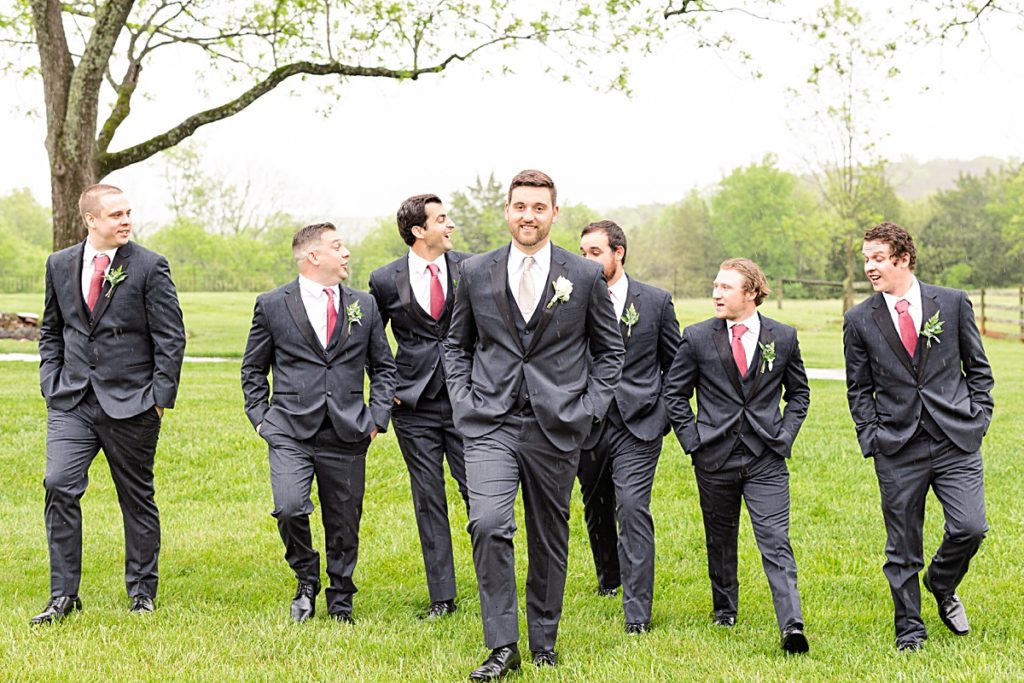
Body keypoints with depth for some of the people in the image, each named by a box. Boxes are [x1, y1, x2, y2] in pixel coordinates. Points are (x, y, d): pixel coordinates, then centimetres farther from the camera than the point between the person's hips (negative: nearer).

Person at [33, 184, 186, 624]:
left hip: (130, 404, -3)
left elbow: (171, 338, -4)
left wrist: (159, 396, -9)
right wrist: (51, 382, 7)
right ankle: (63, 595, -2)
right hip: (71, 402, 3)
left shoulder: (149, 267, -5)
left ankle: (142, 592, 21)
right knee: (59, 486, -11)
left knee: (137, 499, 7)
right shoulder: (60, 265, 8)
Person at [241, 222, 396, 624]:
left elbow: (383, 367, 17)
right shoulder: (272, 305, 3)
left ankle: (340, 600, 26)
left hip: (347, 436, 2)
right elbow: (253, 369, 12)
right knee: (289, 508, -20)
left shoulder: (364, 305, 10)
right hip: (290, 432, -2)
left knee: (344, 523, 5)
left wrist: (377, 418, 6)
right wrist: (260, 418, 3)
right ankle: (306, 578, 8)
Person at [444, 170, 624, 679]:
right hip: (490, 424, 0)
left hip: (556, 427, 0)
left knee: (549, 540, 9)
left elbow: (609, 351, 9)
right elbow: (456, 346, 15)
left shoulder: (585, 276, 2)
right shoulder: (475, 273, 5)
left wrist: (588, 410, -1)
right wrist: (464, 403, 3)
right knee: (488, 525, -18)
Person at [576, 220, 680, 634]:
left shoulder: (655, 301, 1)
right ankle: (609, 577, 43)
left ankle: (637, 611, -10)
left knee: (633, 509, -13)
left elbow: (675, 363, 10)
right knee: (596, 508, 16)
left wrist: (667, 414, 5)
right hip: (587, 425, 2)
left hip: (638, 426, -2)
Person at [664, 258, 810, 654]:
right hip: (715, 458, 1)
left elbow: (799, 393, 14)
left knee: (775, 542, -10)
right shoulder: (697, 338, 0)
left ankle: (792, 625, -17)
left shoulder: (783, 337, 2)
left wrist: (784, 436, 2)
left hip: (766, 459, -1)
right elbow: (674, 394, 8)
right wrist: (692, 440, 0)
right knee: (720, 539, 14)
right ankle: (724, 611, 32)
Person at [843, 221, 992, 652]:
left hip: (956, 440, 0)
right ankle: (909, 630, 19)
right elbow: (859, 389, 9)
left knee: (969, 528, -9)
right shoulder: (859, 320, 4)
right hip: (897, 449, 0)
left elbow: (978, 367, 12)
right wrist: (871, 438, -1)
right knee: (902, 545, 4)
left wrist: (978, 417, 2)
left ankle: (941, 587, 22)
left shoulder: (953, 303, 4)